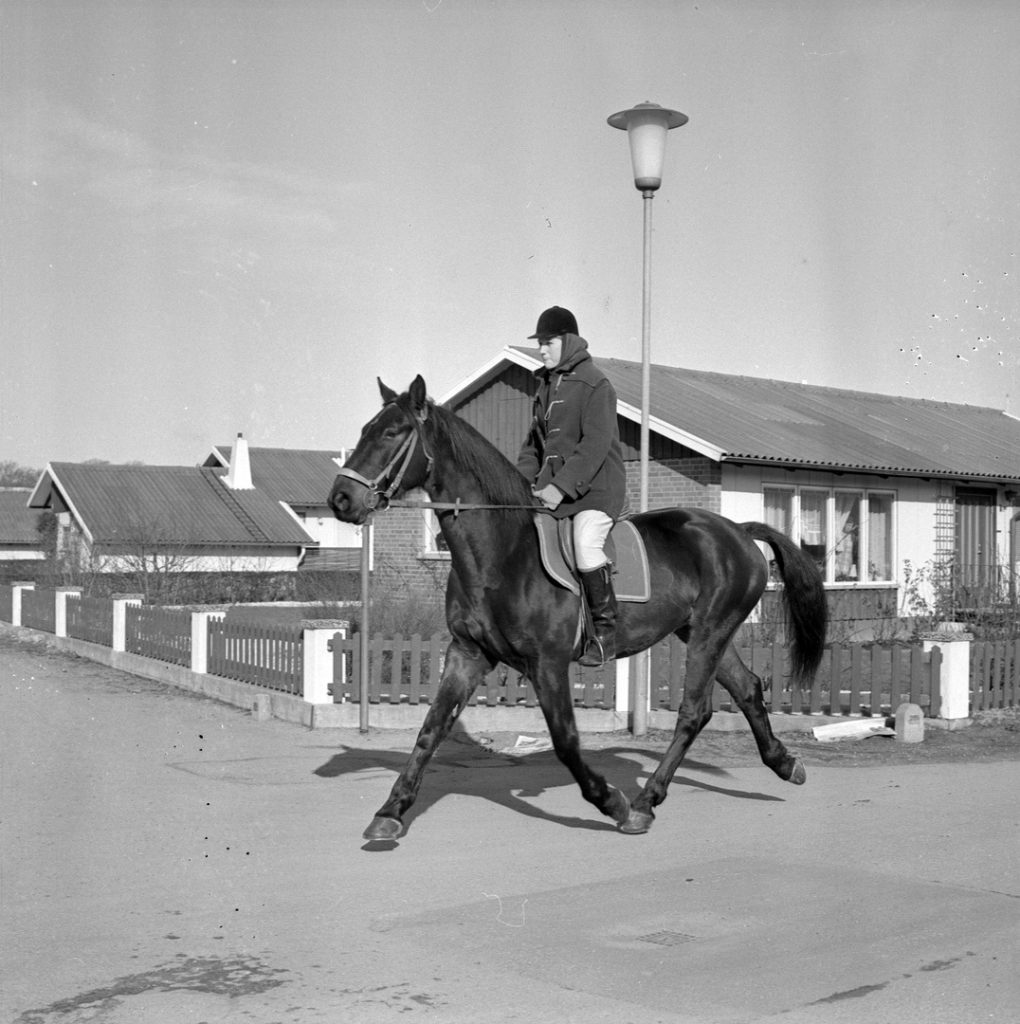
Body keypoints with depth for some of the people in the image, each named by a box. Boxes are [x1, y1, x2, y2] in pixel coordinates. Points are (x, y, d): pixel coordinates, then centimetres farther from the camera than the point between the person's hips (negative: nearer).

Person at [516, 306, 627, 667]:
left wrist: (563, 486, -23)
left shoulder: (594, 384, -9)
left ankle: (605, 633, -16)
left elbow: (595, 445, -18)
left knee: (586, 545, -28)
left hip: (595, 487, -8)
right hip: (552, 486, 8)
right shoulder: (546, 384, 16)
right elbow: (535, 440, 22)